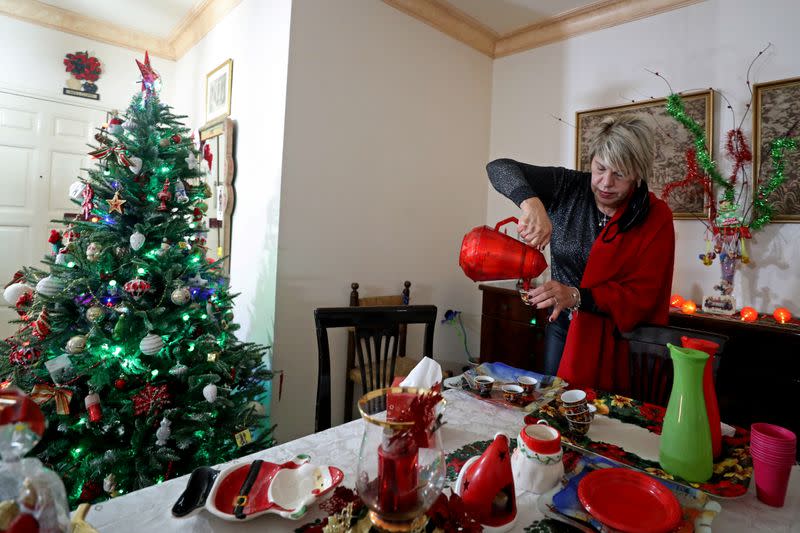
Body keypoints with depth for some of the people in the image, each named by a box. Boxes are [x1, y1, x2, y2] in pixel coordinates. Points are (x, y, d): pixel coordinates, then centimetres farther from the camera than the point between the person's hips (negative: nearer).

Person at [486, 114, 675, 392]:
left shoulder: (655, 216, -13)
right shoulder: (568, 187, -10)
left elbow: (642, 295, -17)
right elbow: (500, 168, -19)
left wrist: (576, 296, -34)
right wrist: (531, 202, -39)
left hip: (616, 337, -2)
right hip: (562, 327, 2)